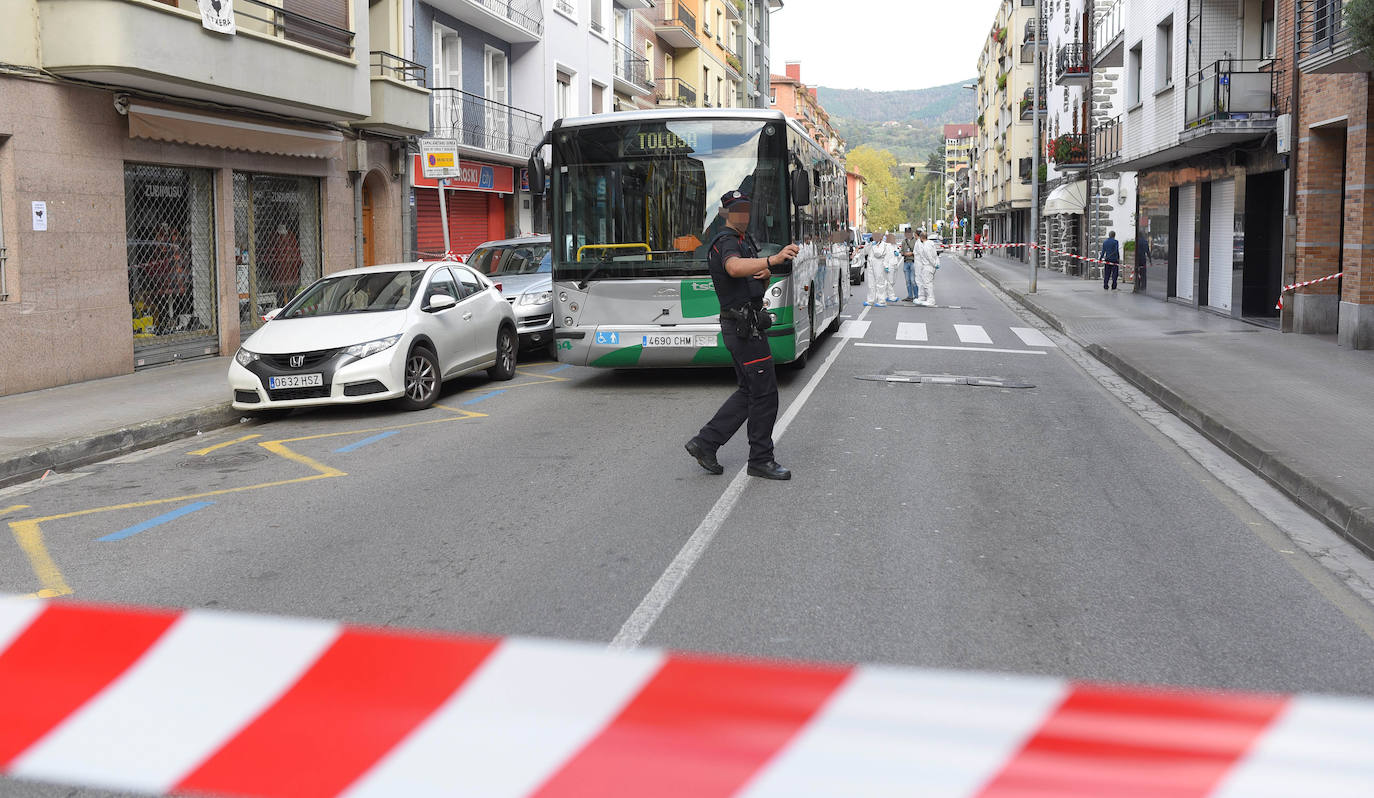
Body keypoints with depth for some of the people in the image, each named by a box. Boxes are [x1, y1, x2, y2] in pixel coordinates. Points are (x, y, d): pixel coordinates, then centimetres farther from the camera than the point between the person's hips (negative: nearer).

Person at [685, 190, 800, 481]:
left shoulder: (746, 241, 18)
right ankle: (761, 460, 6)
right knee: (765, 393, -5)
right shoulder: (727, 242, -14)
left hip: (745, 327, 10)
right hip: (744, 328, -10)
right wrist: (772, 259, -53)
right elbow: (735, 267, -39)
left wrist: (765, 274, -3)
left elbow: (759, 284, 21)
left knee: (749, 391, 14)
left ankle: (705, 443, 16)